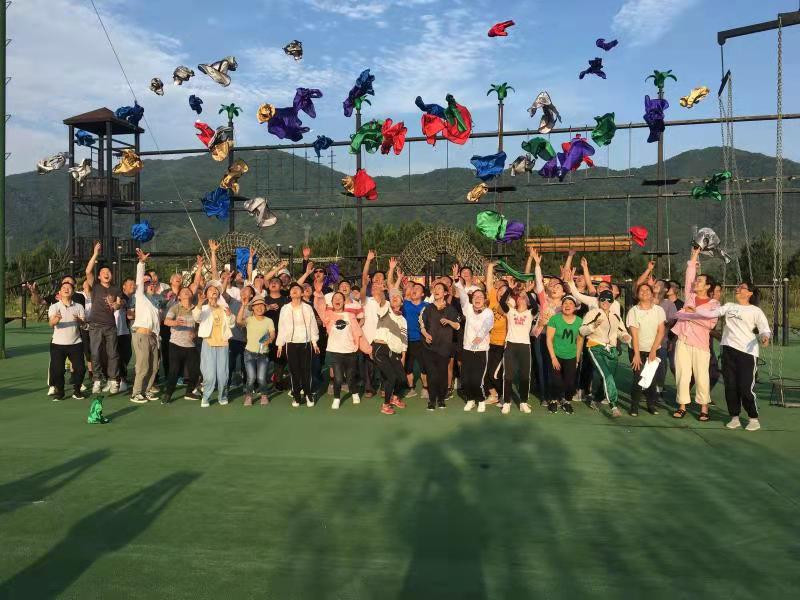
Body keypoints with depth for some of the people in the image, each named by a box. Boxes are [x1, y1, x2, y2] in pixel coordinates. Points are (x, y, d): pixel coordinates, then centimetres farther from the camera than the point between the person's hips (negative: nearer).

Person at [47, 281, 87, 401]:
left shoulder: (78, 307, 9)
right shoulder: (54, 307, 2)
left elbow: (84, 323, 0)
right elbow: (51, 323, -14)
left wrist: (79, 320, -24)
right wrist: (56, 319, -38)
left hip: (75, 343, 1)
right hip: (58, 344, -1)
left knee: (80, 368, -4)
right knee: (57, 369, -5)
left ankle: (77, 390, 15)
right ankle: (59, 391, 15)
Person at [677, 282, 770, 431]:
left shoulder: (755, 311, 1)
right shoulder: (729, 306, 14)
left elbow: (765, 329, -8)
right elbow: (712, 313, 10)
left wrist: (764, 337, -28)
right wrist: (694, 311, -1)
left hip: (747, 352, -4)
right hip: (729, 349, 4)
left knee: (746, 388, -5)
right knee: (730, 386, 6)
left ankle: (754, 419, 12)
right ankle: (734, 418, 17)